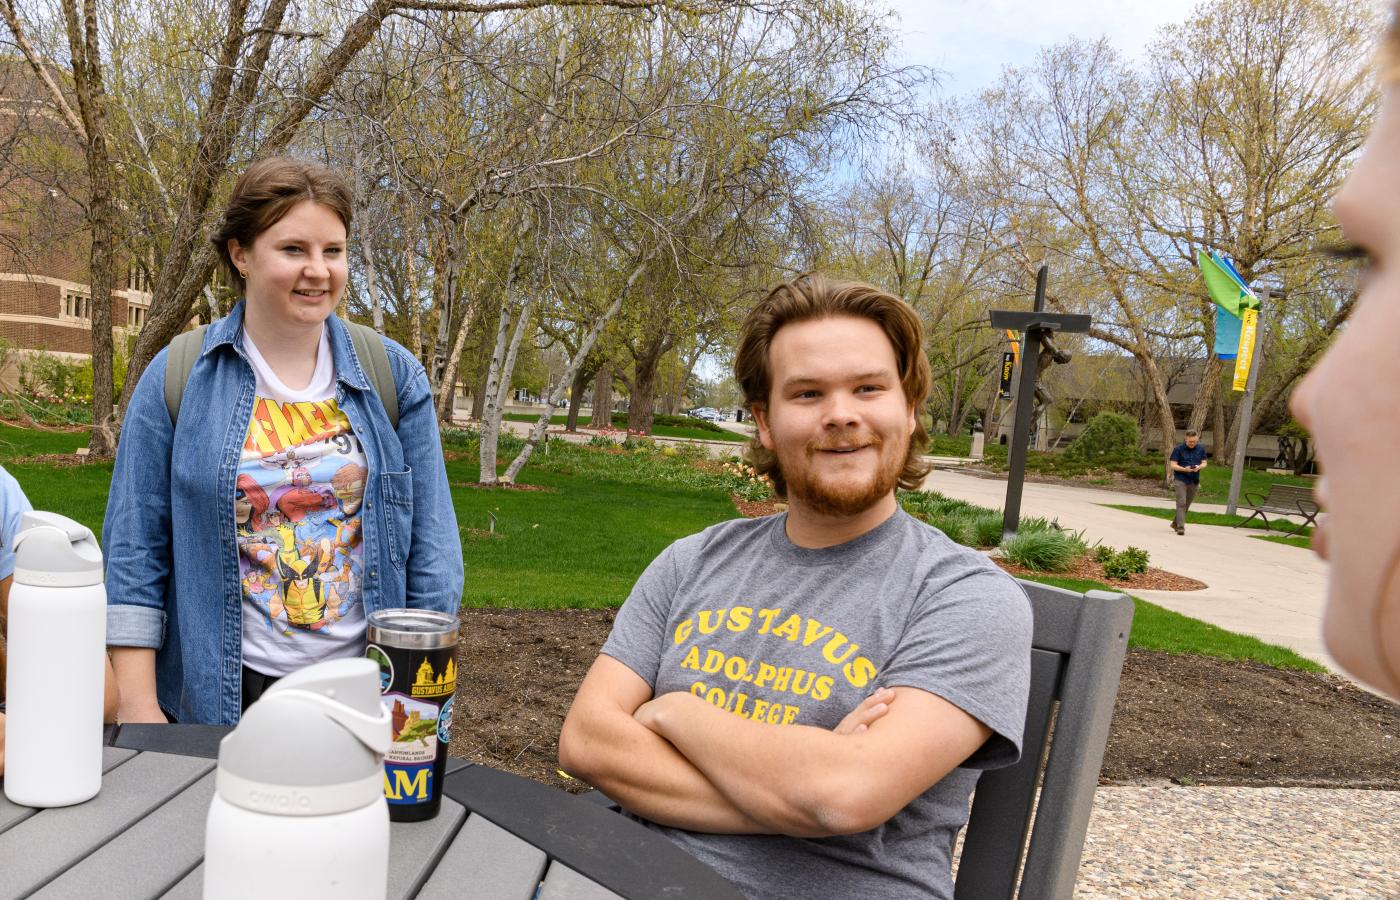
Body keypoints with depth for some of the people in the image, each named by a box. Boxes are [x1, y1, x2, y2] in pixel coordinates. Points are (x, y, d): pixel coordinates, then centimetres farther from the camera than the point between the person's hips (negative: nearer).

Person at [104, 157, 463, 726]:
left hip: (364, 688, 1)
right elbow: (134, 553, -2)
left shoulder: (394, 375, -2)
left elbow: (431, 546, -2)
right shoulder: (175, 380, -4)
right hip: (216, 698, -1)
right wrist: (139, 707, -6)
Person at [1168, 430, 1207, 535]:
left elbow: (1204, 463, 10)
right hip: (1180, 480, -4)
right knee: (1181, 503, -12)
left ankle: (1175, 522, 30)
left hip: (1194, 481, 4)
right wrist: (1184, 469, -25)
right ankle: (1180, 527, -14)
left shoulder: (1201, 449, 5)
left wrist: (1199, 467, -14)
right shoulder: (1178, 449, -7)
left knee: (1187, 504, 12)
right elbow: (1173, 465, -8)